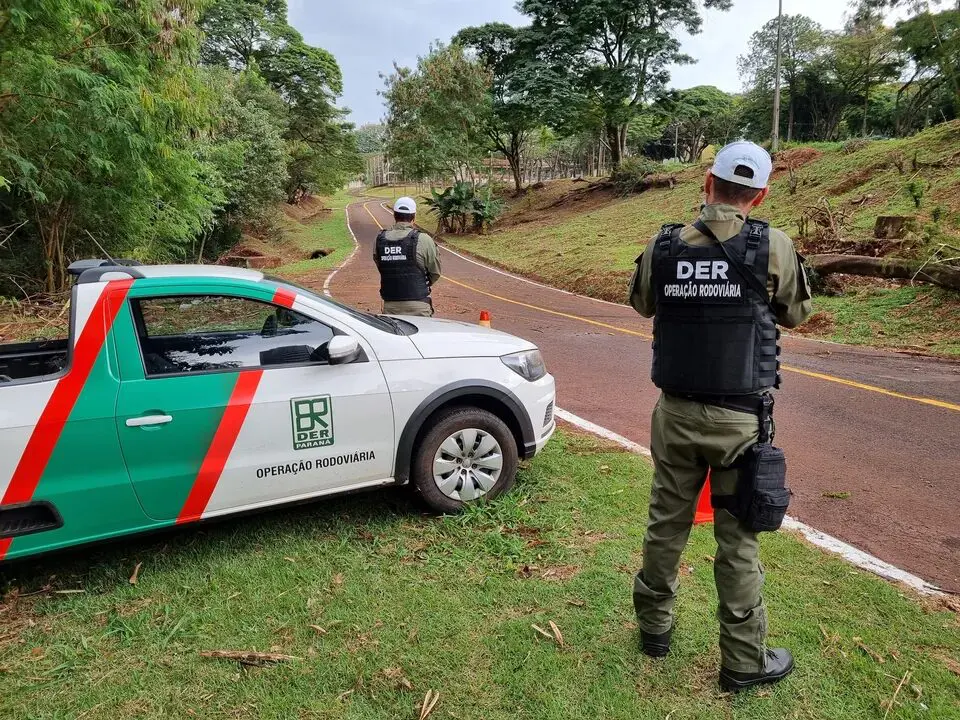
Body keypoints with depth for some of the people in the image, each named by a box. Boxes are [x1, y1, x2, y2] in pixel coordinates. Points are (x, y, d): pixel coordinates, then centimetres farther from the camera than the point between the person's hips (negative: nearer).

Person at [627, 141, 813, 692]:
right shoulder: (774, 248, -10)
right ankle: (744, 660, 22)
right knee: (737, 537, 8)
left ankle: (655, 624, 34)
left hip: (677, 411, 2)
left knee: (667, 521, 17)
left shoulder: (663, 247, -4)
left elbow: (642, 303, 14)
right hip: (740, 417, -2)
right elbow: (797, 314, 6)